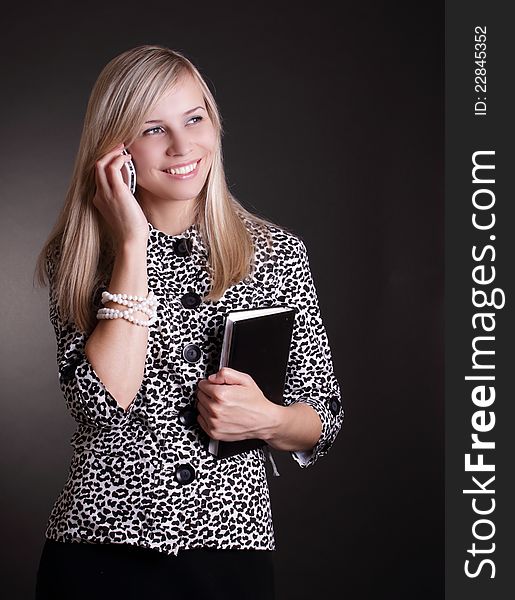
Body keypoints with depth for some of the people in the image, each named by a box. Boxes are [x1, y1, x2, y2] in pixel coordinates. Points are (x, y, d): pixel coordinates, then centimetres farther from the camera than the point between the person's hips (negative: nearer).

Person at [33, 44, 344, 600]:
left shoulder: (279, 253, 1)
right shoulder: (78, 255, -2)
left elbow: (325, 418, 6)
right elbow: (102, 403, -16)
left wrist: (266, 419, -15)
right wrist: (133, 247, -15)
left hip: (232, 544, 2)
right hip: (99, 553, -1)